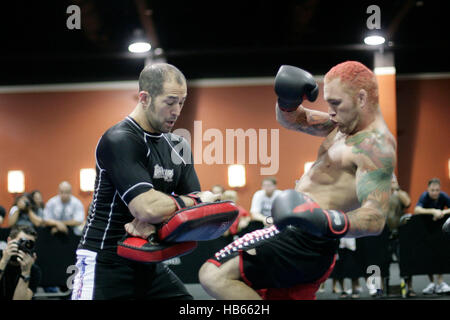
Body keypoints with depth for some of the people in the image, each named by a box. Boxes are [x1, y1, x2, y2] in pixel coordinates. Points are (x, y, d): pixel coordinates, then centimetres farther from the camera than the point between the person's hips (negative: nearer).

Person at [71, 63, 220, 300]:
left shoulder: (178, 147, 7)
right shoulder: (119, 140, -17)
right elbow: (147, 207, -28)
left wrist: (156, 223, -17)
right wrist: (199, 200, -12)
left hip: (149, 263, 7)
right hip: (105, 263, -7)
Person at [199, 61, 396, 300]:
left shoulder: (377, 145, -19)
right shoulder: (349, 122, 12)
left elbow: (376, 219, -30)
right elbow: (292, 119, 19)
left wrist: (333, 224, -50)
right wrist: (287, 98, -4)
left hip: (306, 242, -10)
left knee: (215, 276, -23)